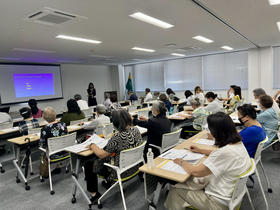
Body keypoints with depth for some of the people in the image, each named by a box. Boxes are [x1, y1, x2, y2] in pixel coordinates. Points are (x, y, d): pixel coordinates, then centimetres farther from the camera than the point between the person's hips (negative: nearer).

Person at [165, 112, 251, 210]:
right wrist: (201, 150, 21)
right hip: (230, 190, 9)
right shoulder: (238, 143, -5)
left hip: (219, 202, -9)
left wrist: (181, 162, -9)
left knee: (175, 190, 2)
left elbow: (195, 172, -27)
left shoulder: (226, 152, -34)